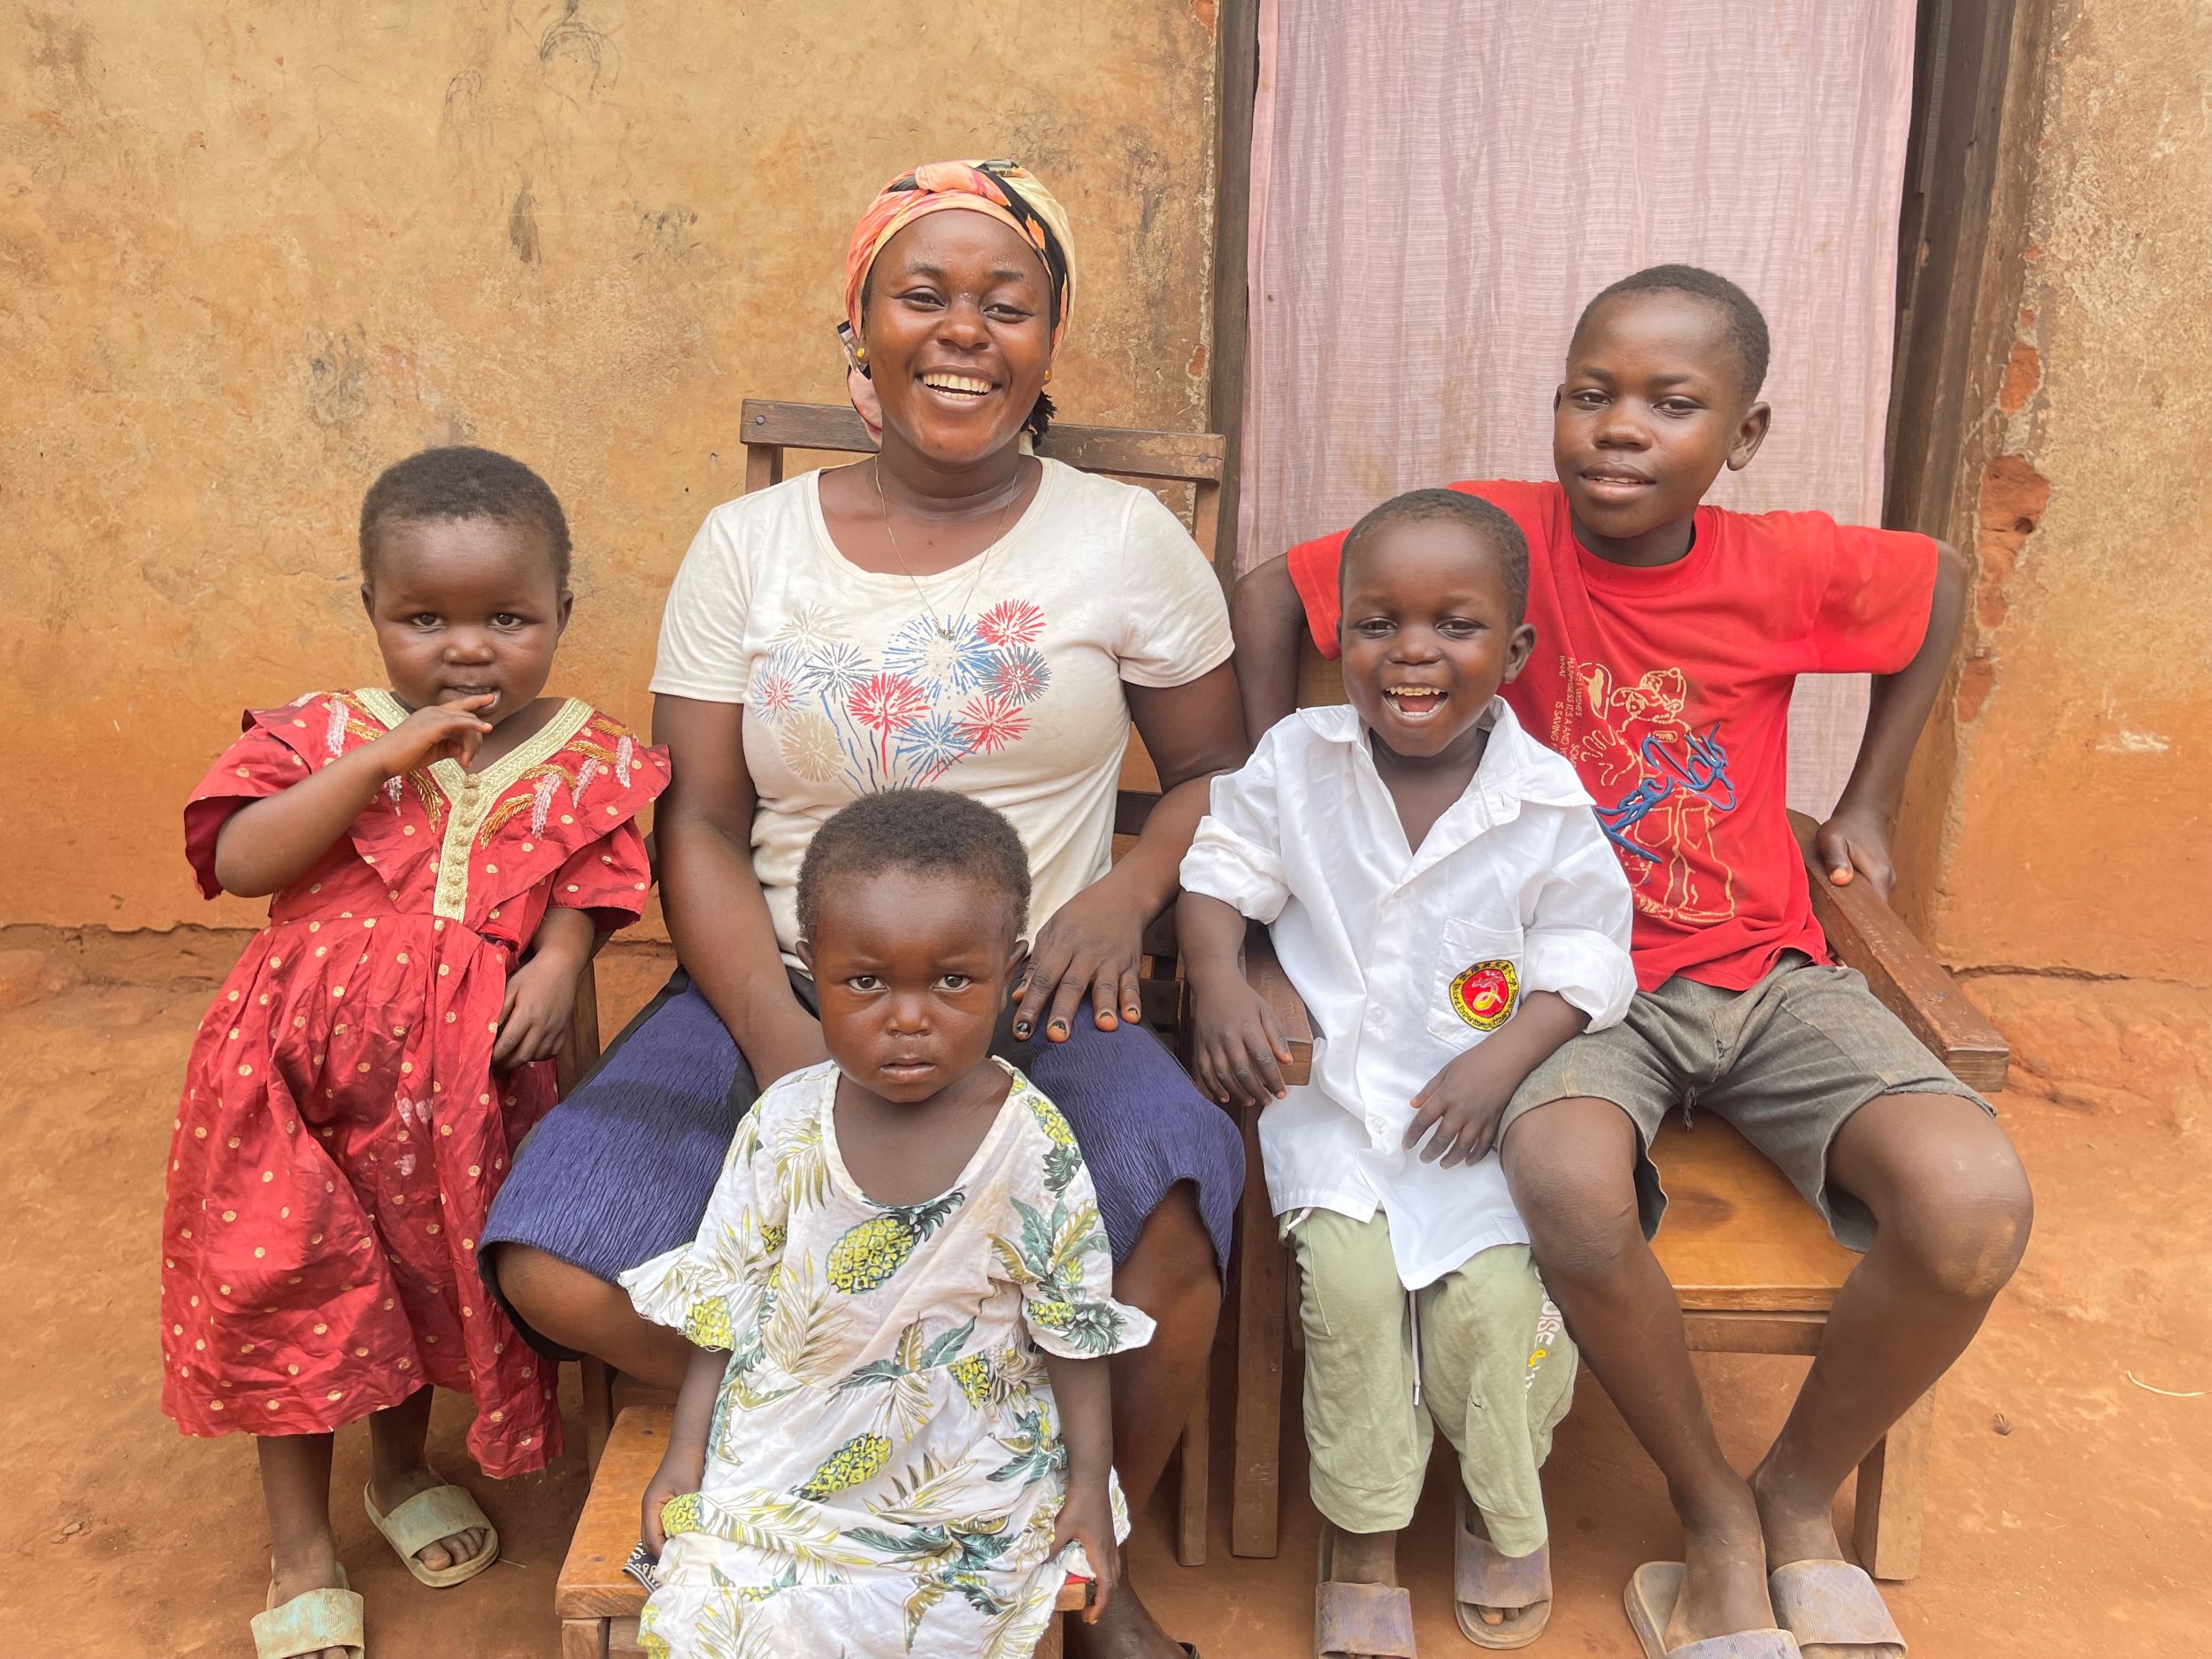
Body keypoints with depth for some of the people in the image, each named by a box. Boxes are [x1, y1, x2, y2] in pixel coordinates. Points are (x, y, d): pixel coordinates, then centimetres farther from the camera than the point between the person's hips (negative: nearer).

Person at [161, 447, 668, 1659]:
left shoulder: (586, 763, -1)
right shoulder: (324, 735, -2)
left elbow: (585, 889, -2)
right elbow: (238, 861, -15)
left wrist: (558, 966, -24)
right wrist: (380, 761, -22)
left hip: (464, 1071, 1)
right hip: (301, 1056, 0)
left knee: (438, 1271, 13)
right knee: (287, 1284, 5)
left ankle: (402, 1469, 44)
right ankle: (301, 1546, 26)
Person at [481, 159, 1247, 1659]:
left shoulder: (1126, 538, 5)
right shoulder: (749, 546, 6)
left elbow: (1218, 773, 13)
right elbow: (699, 823, 2)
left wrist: (1129, 890, -10)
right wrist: (785, 1050, -13)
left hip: (1032, 996, -1)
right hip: (778, 992, 2)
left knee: (1166, 1223, -32)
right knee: (557, 1268, -22)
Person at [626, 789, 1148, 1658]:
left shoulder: (1034, 1144, -13)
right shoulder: (783, 1125, -9)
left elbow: (1074, 1327, -3)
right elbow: (723, 1298, 3)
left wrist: (1090, 1481, 0)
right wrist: (684, 1453, 4)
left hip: (966, 1474, -1)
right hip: (786, 1449, 2)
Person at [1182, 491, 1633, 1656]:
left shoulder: (1546, 799, -7)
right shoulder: (1295, 761, -3)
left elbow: (1585, 952, -2)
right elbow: (1221, 867, 5)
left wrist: (1508, 1056, -16)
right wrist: (1215, 982, -12)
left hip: (1480, 1094, 0)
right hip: (1328, 1087, 1)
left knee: (1491, 1288, -16)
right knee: (1349, 1269, -20)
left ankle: (1503, 1513, 18)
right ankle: (1360, 1536, 4)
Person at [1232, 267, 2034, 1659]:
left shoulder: (1789, 569, -4)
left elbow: (1942, 582, 18)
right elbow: (1269, 592, -1)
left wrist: (1871, 802, 18)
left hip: (1768, 970, 2)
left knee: (1975, 1208, -25)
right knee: (1573, 1187, -36)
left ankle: (1804, 1495, 8)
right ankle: (1717, 1517, -3)